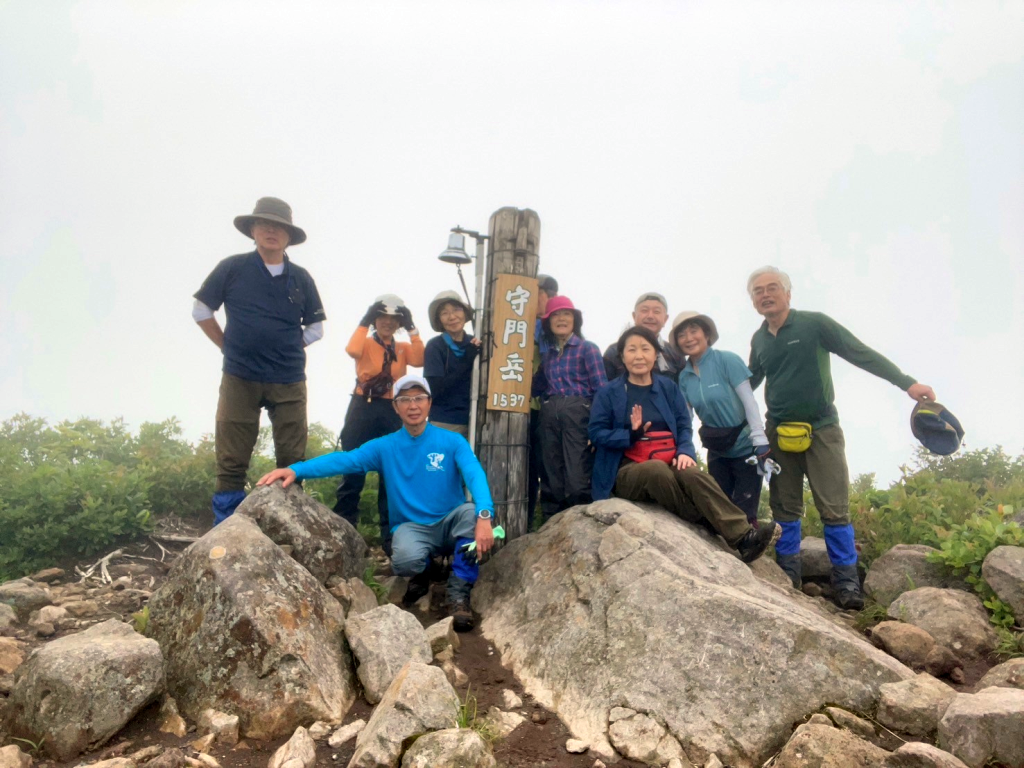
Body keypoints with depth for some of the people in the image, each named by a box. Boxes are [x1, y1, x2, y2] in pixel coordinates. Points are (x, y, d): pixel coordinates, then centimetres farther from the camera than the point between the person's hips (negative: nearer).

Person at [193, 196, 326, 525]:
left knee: (292, 461, 5)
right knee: (232, 462, 2)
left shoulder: (301, 278, 6)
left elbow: (315, 327, 14)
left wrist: (287, 351, 5)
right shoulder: (232, 268, 1)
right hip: (239, 380, -2)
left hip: (290, 383, 2)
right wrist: (229, 347, 5)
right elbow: (201, 311, 9)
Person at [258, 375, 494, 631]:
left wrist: (484, 516, -40)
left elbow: (475, 476, -20)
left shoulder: (452, 441, -3)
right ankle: (422, 571, 5)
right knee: (405, 559, -35)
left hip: (450, 524, 0)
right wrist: (296, 469, -29)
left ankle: (458, 594, -17)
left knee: (473, 511, -33)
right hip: (412, 527, 0)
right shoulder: (384, 447, 2)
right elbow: (344, 460, -12)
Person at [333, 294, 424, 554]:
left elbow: (419, 360, -8)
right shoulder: (366, 343, 7)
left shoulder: (403, 348, 14)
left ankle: (390, 534, 14)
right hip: (363, 409, -2)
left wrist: (412, 330, -6)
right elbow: (352, 350, -18)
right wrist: (365, 321, -12)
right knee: (353, 470, -1)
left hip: (393, 412, 3)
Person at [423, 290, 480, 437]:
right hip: (444, 424, -3)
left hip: (473, 421, 4)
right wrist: (466, 362, -16)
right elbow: (434, 389, -13)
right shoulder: (435, 346, -4)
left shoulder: (476, 344, 7)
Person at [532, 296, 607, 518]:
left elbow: (600, 387, -5)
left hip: (577, 412, -5)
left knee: (577, 475, -8)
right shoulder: (546, 353, 18)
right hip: (549, 416, 5)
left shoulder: (587, 348, 2)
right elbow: (537, 387, 16)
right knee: (552, 473, 8)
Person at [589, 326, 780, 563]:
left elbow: (684, 426, 7)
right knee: (657, 469, -37)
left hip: (669, 466, 2)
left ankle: (743, 536, -38)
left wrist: (685, 452, -14)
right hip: (629, 471, -2)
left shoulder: (669, 387, 13)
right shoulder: (608, 392, 4)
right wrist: (631, 435, -18)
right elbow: (597, 433, -2)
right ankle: (709, 530, -30)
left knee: (691, 473, -33)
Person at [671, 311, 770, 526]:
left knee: (744, 513, -7)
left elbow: (749, 402, -16)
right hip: (717, 452, 5)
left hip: (745, 447, -5)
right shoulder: (684, 376, 1)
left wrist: (761, 443, -21)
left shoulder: (727, 360, -13)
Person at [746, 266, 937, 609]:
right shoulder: (758, 340, 7)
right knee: (784, 510, 8)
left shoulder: (814, 324, -7)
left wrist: (907, 382, -16)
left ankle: (846, 583, 4)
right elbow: (749, 382, 20)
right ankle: (787, 577, 16)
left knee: (834, 509, -4)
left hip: (821, 429, -4)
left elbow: (862, 354, -10)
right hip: (778, 434, 4)